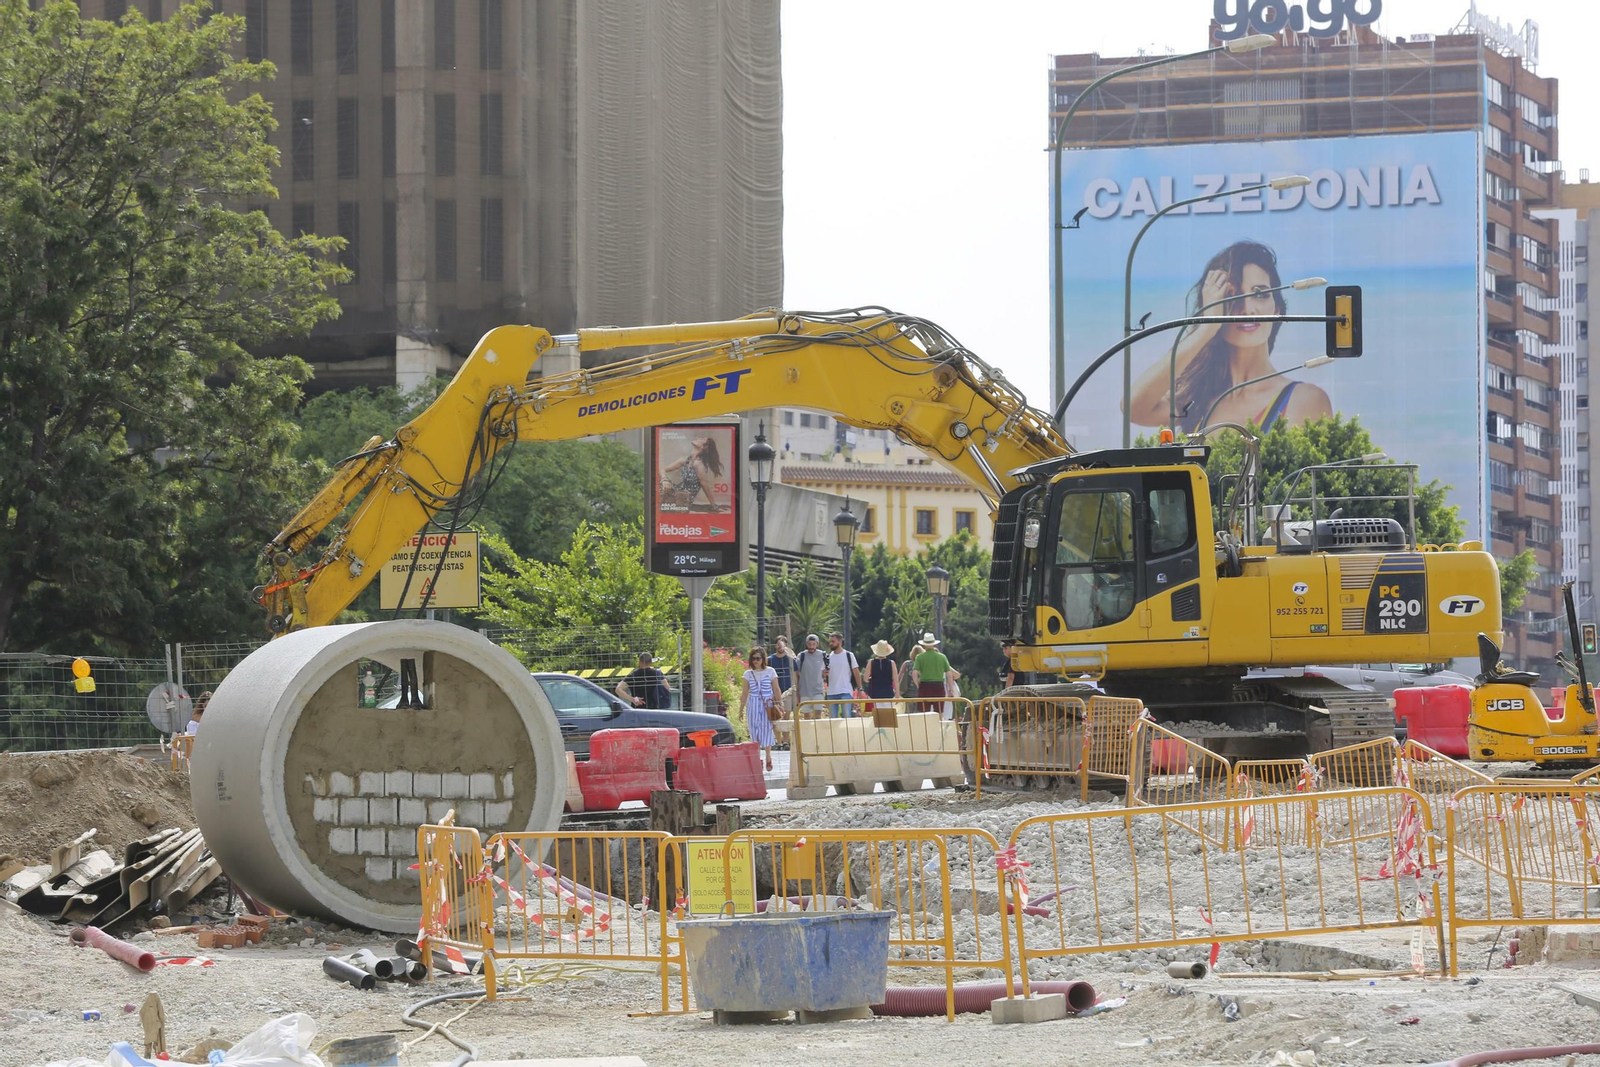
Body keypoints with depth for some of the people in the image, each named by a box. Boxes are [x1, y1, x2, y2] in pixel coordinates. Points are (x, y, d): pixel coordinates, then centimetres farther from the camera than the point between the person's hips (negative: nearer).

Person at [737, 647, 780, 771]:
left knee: (767, 731, -5)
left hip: (768, 705, -2)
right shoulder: (748, 674, 8)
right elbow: (744, 693, 10)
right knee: (754, 732, -2)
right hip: (753, 705, 2)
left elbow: (776, 690, 6)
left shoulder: (770, 672, 4)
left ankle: (768, 759, 3)